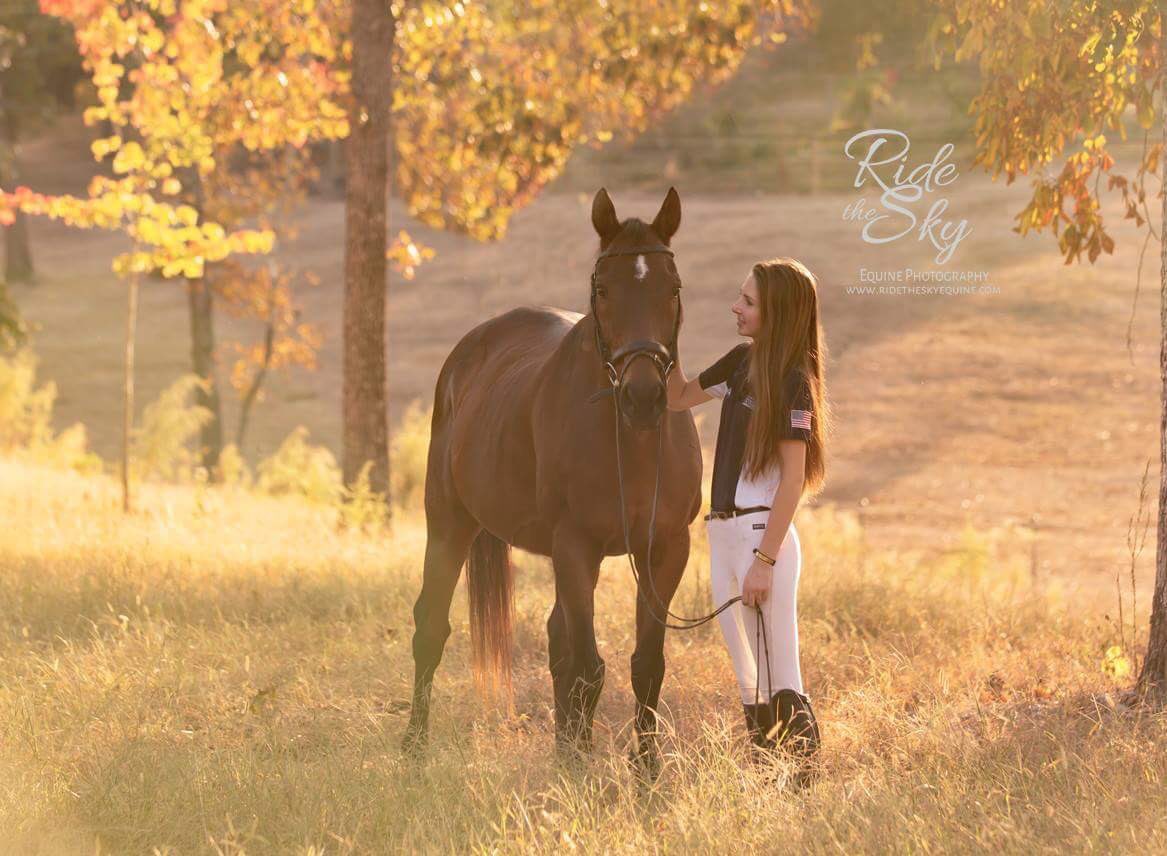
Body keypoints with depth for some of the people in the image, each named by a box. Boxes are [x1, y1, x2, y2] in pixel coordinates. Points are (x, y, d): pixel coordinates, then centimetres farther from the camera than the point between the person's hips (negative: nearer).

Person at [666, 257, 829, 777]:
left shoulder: (792, 382, -13)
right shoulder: (742, 362, 10)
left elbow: (792, 480, -16)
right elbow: (678, 398, 24)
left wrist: (764, 560, -20)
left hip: (763, 531, -8)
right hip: (723, 529, 8)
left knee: (779, 678, -7)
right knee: (747, 676, 14)